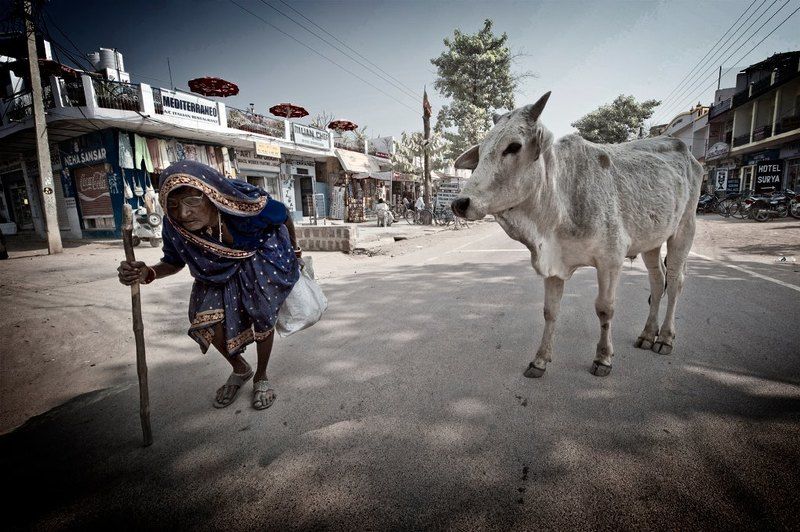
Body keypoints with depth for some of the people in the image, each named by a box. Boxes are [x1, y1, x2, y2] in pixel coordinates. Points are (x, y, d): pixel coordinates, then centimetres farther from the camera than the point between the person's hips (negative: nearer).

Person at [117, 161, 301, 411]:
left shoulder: (246, 203, -36)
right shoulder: (173, 226, -26)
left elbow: (284, 215, -15)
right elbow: (174, 262, -5)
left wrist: (295, 251, 1)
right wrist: (148, 273, -29)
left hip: (262, 259, -2)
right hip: (219, 271, 3)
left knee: (262, 317, -5)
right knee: (208, 324, -7)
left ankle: (261, 377, 24)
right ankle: (240, 369, 25)